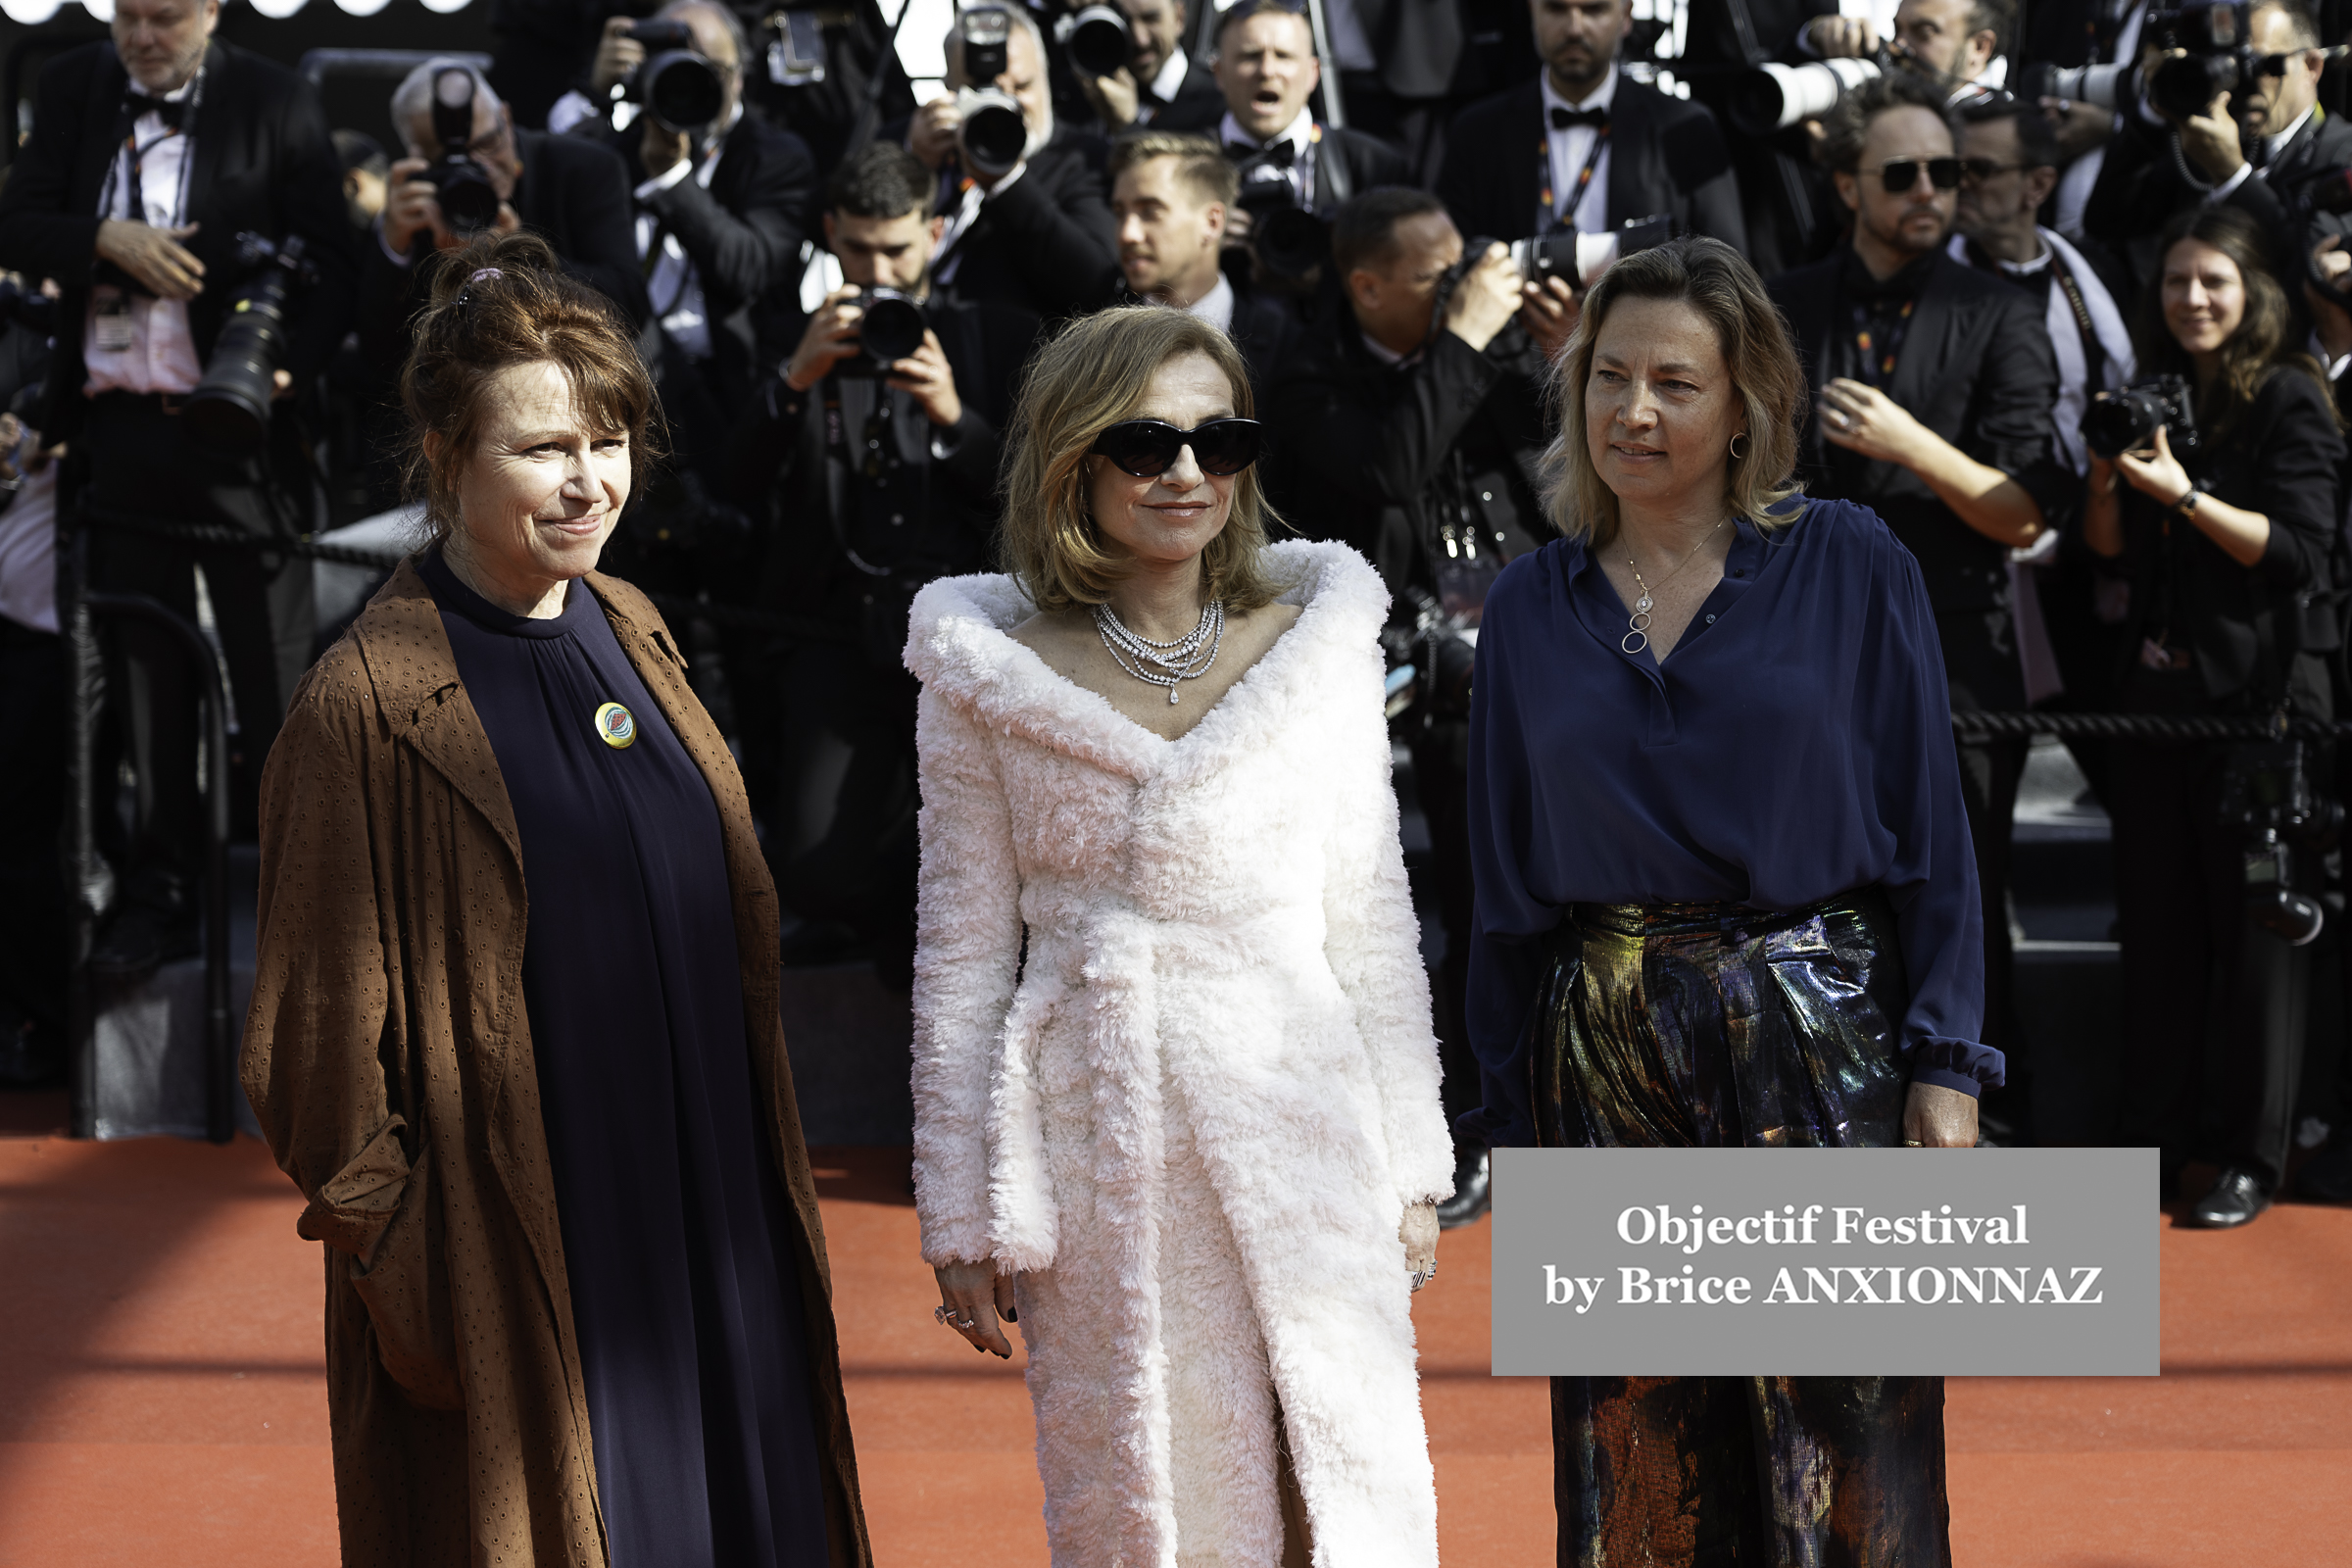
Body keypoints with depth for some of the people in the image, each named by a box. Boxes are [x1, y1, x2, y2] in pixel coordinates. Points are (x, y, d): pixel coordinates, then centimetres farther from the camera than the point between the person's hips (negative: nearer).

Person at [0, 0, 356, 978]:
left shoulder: (275, 102, -2)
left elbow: (326, 261, -4)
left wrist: (291, 368, -21)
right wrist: (106, 242, -16)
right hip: (115, 430, 3)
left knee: (274, 673, 0)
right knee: (143, 671, 10)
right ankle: (159, 891, 20)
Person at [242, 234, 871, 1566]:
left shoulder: (631, 632, 5)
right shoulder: (370, 708, -16)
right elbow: (324, 1034, -13)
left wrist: (759, 1180, 13)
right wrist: (391, 1253, -13)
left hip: (712, 1210, 6)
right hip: (520, 1259, -6)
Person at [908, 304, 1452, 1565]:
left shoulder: (1318, 643, 5)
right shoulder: (989, 675, 0)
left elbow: (1373, 924, 9)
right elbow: (962, 954, 4)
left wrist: (1410, 1168, 8)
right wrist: (961, 1215, 3)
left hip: (1301, 1134, 1)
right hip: (1100, 1154, -1)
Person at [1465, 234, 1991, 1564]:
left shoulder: (1851, 568, -1)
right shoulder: (1533, 608, 6)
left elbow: (1929, 827, -1)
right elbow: (1508, 884, 10)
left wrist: (1947, 1067, -7)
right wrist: (1516, 1119, 8)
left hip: (1822, 1040, -2)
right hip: (1607, 1052, 2)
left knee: (1845, 1448, 1)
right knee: (1636, 1459, 8)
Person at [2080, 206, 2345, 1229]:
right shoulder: (2154, 394, 13)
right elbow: (2109, 547, 14)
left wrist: (2184, 496, -20)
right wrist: (2107, 474, -5)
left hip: (2259, 696, -6)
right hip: (2159, 689, 6)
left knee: (2257, 927, 0)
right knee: (2156, 921, 10)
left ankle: (2257, 1154, 7)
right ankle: (2157, 1133, 20)